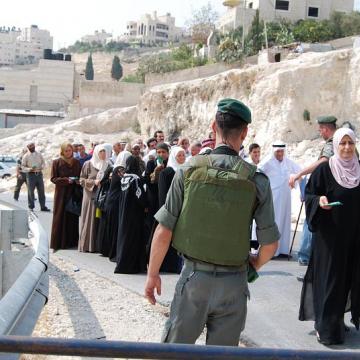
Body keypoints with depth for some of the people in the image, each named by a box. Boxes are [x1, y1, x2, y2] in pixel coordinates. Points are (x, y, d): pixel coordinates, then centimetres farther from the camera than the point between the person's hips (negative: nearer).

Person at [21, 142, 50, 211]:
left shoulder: (39, 154, 9)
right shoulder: (25, 156, -1)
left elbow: (43, 162, 16)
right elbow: (23, 167, -1)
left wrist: (42, 167, -6)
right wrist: (30, 169, -19)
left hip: (39, 174, 3)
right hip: (31, 174, -3)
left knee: (41, 191, 4)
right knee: (31, 191, 1)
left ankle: (43, 206, 10)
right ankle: (31, 207, 11)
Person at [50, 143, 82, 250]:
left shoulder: (77, 162, 9)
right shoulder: (57, 162, 0)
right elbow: (53, 178, -4)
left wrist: (77, 180, -7)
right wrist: (66, 180, -16)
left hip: (73, 193, 3)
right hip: (61, 194, -3)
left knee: (73, 217, 2)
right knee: (60, 217, -3)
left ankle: (71, 241, 9)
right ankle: (58, 242, 1)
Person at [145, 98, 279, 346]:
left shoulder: (188, 171, -8)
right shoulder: (257, 180, -7)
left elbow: (164, 232, -7)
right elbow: (270, 243, -3)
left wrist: (153, 274, 5)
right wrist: (255, 264, 17)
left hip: (194, 276, 0)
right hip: (233, 282, 1)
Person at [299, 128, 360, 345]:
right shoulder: (325, 170, -6)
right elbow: (309, 194, -4)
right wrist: (319, 201, -23)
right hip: (331, 235, -4)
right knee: (330, 278, -1)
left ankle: (339, 320, 25)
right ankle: (327, 327, 8)